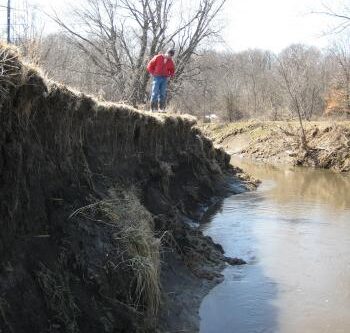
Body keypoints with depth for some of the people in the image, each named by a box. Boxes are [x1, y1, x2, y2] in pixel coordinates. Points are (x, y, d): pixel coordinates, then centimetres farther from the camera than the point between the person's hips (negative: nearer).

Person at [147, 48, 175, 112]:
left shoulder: (170, 62, 10)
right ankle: (153, 108, -4)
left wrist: (170, 76, 6)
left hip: (165, 79, 4)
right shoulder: (157, 58, -2)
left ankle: (162, 108, 5)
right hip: (157, 78, -4)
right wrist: (153, 74, -3)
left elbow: (172, 70, 24)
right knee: (155, 93, -6)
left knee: (163, 94, 2)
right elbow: (149, 66, 0)